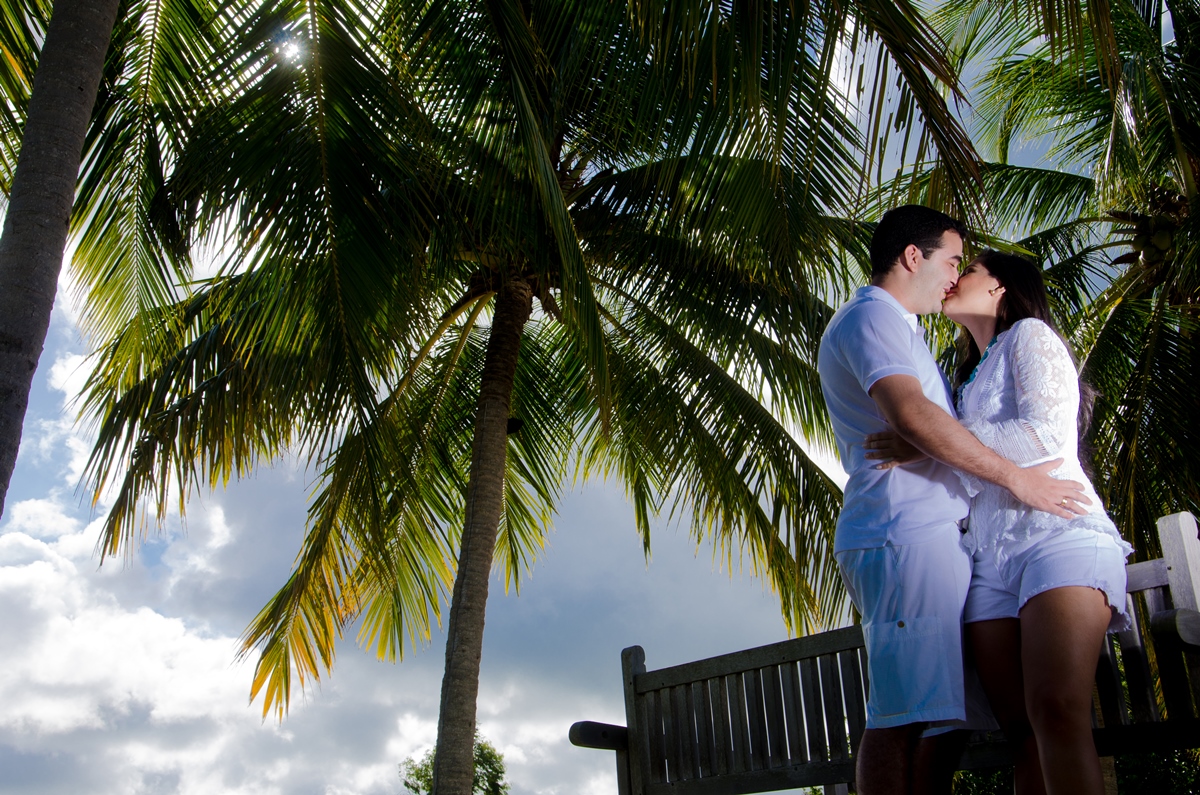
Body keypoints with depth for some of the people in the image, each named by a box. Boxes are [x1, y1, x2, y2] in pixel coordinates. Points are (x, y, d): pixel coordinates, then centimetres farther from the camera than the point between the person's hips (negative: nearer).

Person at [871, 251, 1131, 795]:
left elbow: (1046, 435, -9)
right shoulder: (969, 378, 30)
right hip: (991, 555, 7)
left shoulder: (1029, 335, 8)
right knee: (1020, 730, -8)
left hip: (1059, 532, -7)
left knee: (1056, 711, -26)